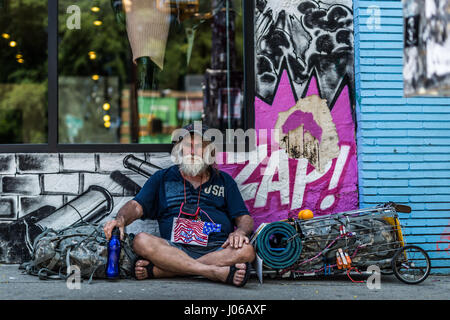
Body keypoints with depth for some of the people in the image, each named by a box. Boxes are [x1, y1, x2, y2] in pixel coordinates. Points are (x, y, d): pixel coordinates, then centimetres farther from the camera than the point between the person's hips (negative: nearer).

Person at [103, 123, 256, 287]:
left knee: (246, 250, -32)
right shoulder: (162, 178, 19)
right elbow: (136, 206, 7)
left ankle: (157, 270, -33)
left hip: (219, 250, 1)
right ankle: (219, 272, -40)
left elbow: (245, 219, 15)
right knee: (141, 241, -29)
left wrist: (240, 232, -9)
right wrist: (121, 220, -16)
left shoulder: (224, 180, 20)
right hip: (175, 250, -1)